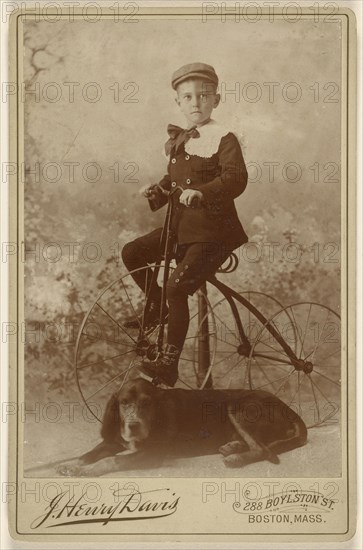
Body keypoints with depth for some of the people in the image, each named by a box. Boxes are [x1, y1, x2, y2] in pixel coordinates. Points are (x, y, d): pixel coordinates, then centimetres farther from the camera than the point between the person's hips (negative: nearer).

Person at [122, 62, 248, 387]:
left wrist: (202, 192, -40)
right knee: (132, 254, 5)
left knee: (177, 287, -20)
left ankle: (169, 364, -13)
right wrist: (156, 190, 5)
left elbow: (236, 178, -26)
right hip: (180, 226, 8)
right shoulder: (178, 140, 13)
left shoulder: (223, 139, -11)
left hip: (212, 231, -8)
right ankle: (156, 307, 27)